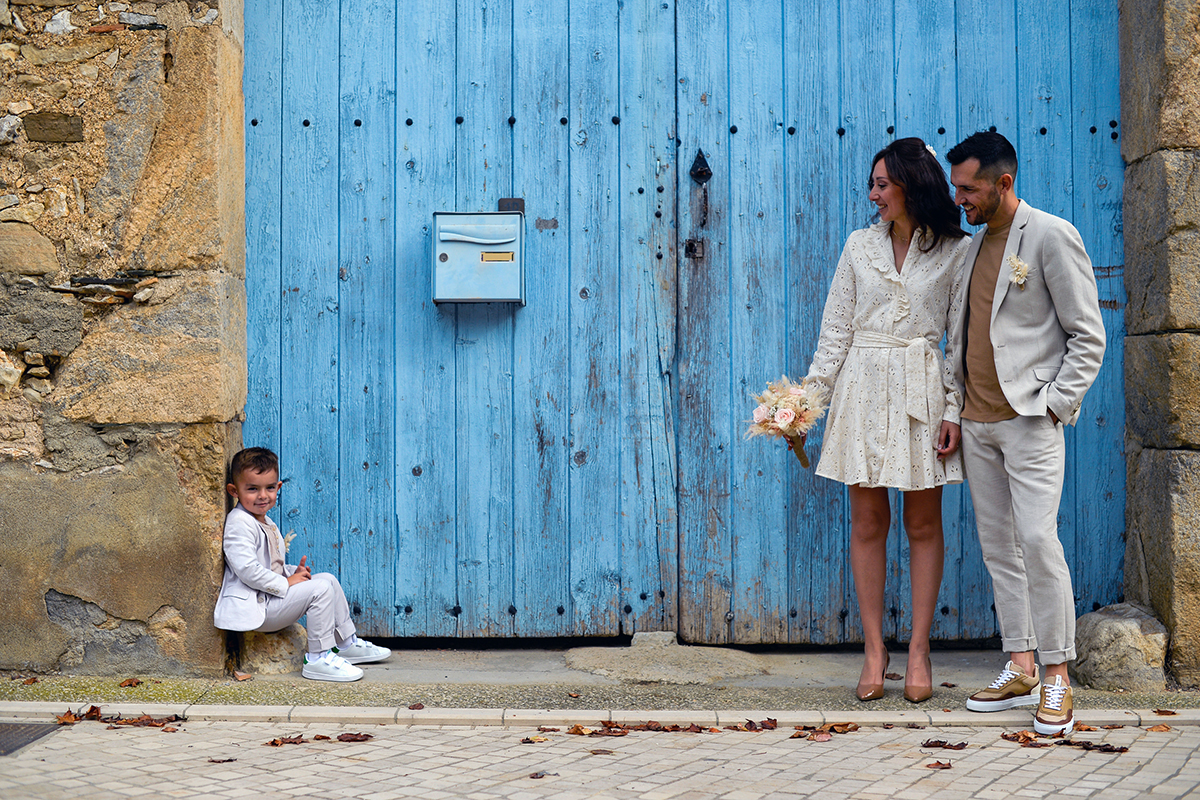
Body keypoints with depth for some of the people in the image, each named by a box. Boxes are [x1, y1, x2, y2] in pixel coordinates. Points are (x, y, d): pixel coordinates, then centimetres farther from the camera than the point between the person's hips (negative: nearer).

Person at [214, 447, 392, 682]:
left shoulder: (266, 523, 19)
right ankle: (318, 659, -16)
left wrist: (293, 572, 7)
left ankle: (346, 643, 20)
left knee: (328, 579, 10)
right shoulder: (240, 524, -16)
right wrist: (285, 583, -18)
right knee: (320, 589, -19)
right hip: (256, 607, -11)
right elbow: (247, 570, -26)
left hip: (273, 594, 11)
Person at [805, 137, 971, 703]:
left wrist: (954, 411, -7)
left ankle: (918, 650, 12)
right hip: (864, 387, 2)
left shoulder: (956, 252, 1)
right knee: (868, 521, 3)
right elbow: (837, 328, 8)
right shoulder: (860, 245, 8)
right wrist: (810, 395, 1)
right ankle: (874, 650, 10)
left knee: (923, 523, 4)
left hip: (923, 391, -2)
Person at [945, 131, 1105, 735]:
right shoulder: (976, 244, 15)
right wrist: (957, 406, 11)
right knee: (997, 546, 7)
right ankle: (1019, 670, 14)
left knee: (1038, 540, -12)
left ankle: (1057, 679, -4)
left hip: (1029, 418, -7)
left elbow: (1088, 335, -7)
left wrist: (1056, 404, -13)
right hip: (978, 421, 7)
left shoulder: (1052, 237, -6)